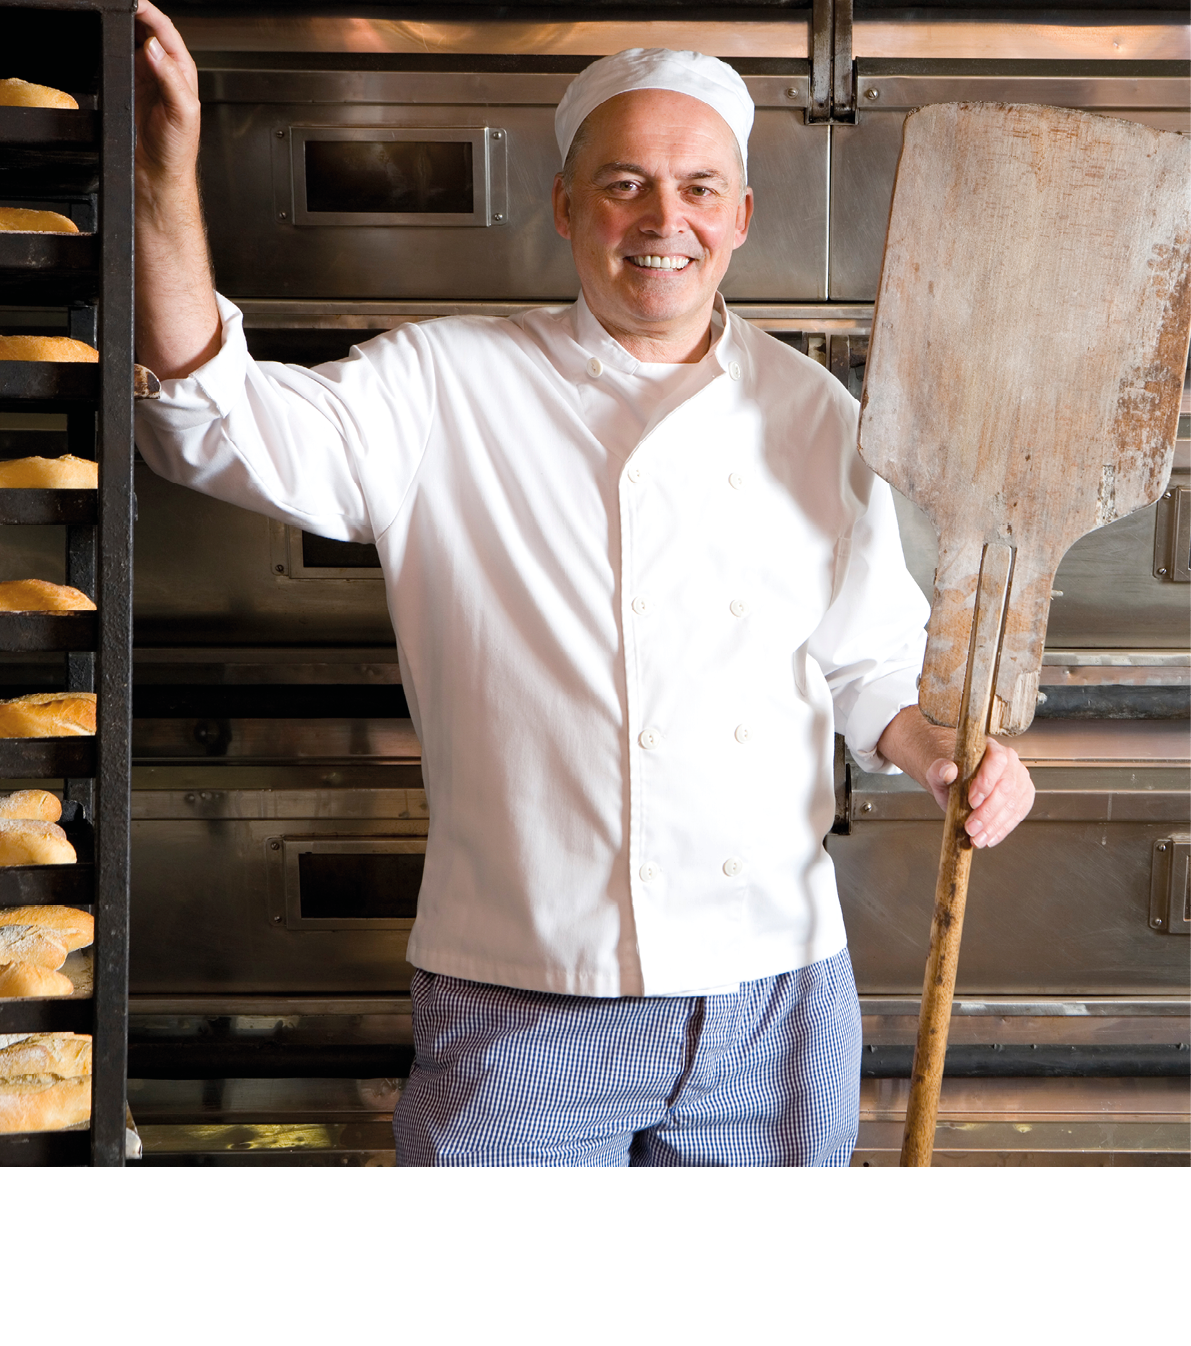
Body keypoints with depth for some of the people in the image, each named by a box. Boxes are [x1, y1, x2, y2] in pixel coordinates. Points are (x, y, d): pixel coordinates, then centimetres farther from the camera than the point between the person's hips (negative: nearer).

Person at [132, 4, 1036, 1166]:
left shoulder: (811, 414, 8)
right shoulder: (444, 390, -1)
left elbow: (871, 662, 13)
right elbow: (227, 427, -13)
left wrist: (941, 754, -8)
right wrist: (166, 187, -24)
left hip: (771, 1002, 3)